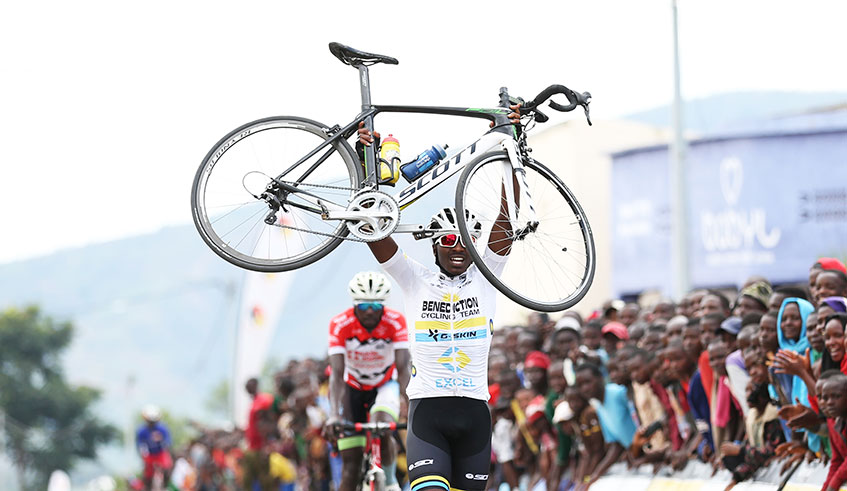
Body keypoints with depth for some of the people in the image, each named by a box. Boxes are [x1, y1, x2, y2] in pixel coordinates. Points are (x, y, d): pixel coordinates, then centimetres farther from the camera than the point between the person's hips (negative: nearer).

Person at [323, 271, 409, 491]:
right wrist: (334, 415, -42)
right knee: (351, 465, -7)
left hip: (385, 386, 0)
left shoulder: (395, 322, -23)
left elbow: (403, 368, -28)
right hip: (353, 388, 0)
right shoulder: (340, 324, -25)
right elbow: (337, 374, -29)